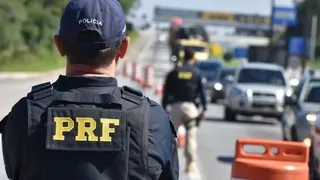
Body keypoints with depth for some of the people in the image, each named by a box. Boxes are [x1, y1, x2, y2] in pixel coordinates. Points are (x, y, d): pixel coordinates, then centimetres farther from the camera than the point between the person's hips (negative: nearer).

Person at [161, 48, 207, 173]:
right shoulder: (196, 73, 4)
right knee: (191, 135, 0)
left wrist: (164, 108, 11)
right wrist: (204, 108, 5)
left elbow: (166, 91, 6)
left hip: (175, 106, 1)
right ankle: (191, 163, -5)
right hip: (190, 106, -1)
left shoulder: (173, 72, 7)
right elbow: (202, 92, 2)